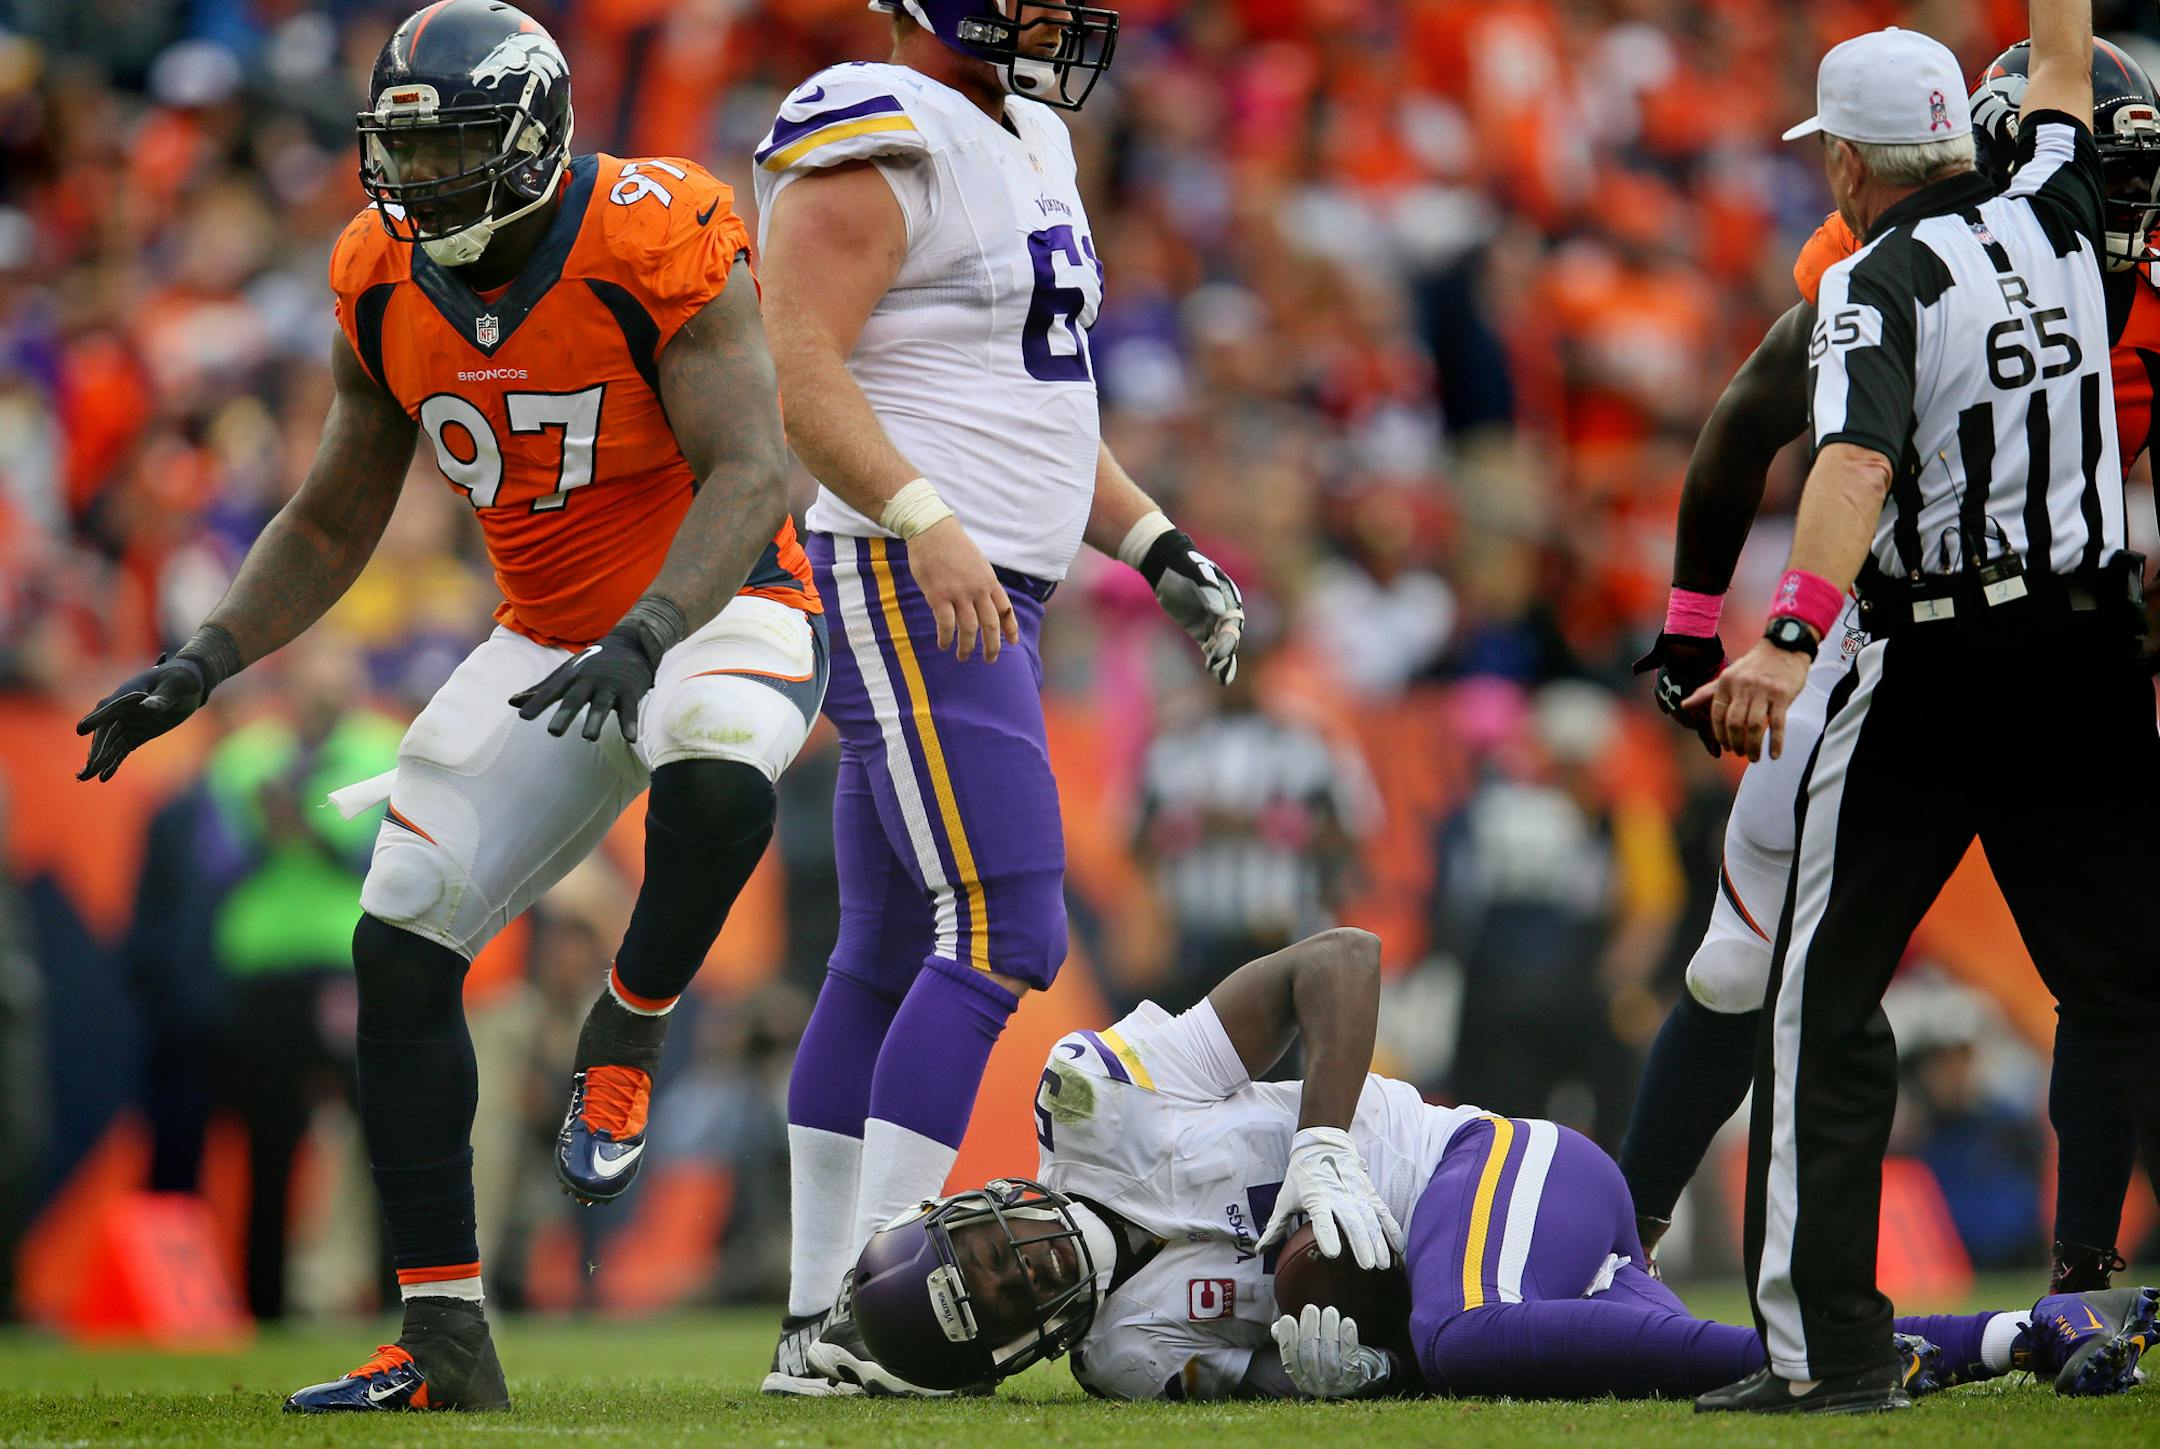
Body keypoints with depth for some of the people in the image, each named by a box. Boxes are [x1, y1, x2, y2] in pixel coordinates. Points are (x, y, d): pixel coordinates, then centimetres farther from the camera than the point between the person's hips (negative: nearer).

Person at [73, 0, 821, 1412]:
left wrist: (645, 638, -41)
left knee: (716, 777, -41)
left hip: (720, 608, -6)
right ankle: (445, 1342, 1)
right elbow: (330, 526, 11)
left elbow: (752, 471, -26)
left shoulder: (650, 247, -20)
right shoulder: (388, 291, -1)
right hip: (551, 644, 6)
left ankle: (628, 1030, -8)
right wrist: (204, 661, -4)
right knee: (401, 947, -6)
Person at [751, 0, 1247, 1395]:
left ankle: (818, 1324, 11)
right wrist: (926, 520, -29)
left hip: (990, 596, 10)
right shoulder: (877, 143, -11)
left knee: (890, 960, 9)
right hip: (910, 587, -10)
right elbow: (795, 370, -19)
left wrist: (1157, 547, 18)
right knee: (1000, 934, -15)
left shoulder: (1028, 142, 19)